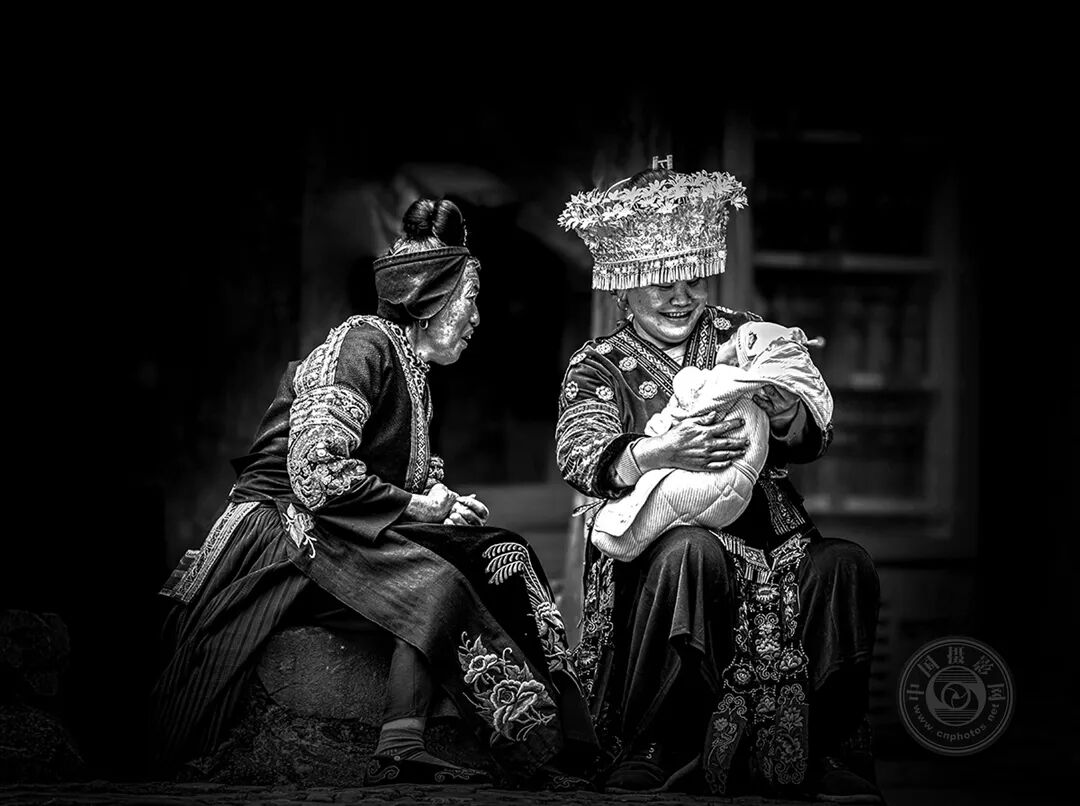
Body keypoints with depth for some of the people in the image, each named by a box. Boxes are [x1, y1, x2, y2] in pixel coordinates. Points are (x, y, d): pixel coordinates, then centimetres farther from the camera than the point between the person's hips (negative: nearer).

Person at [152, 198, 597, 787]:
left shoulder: (411, 366, 18)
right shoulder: (360, 346, -12)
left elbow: (407, 473, 25)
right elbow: (316, 474, -23)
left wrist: (438, 495, 1)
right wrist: (420, 507, -15)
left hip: (355, 533, 9)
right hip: (285, 528, -9)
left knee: (501, 555, -10)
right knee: (434, 582, -31)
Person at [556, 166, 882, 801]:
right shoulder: (598, 368, 8)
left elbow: (815, 439, 6)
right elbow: (581, 460, -11)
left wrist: (787, 415, -19)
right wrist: (659, 453, -31)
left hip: (769, 533, 3)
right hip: (652, 546, -3)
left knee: (845, 567, -26)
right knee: (693, 553, -37)